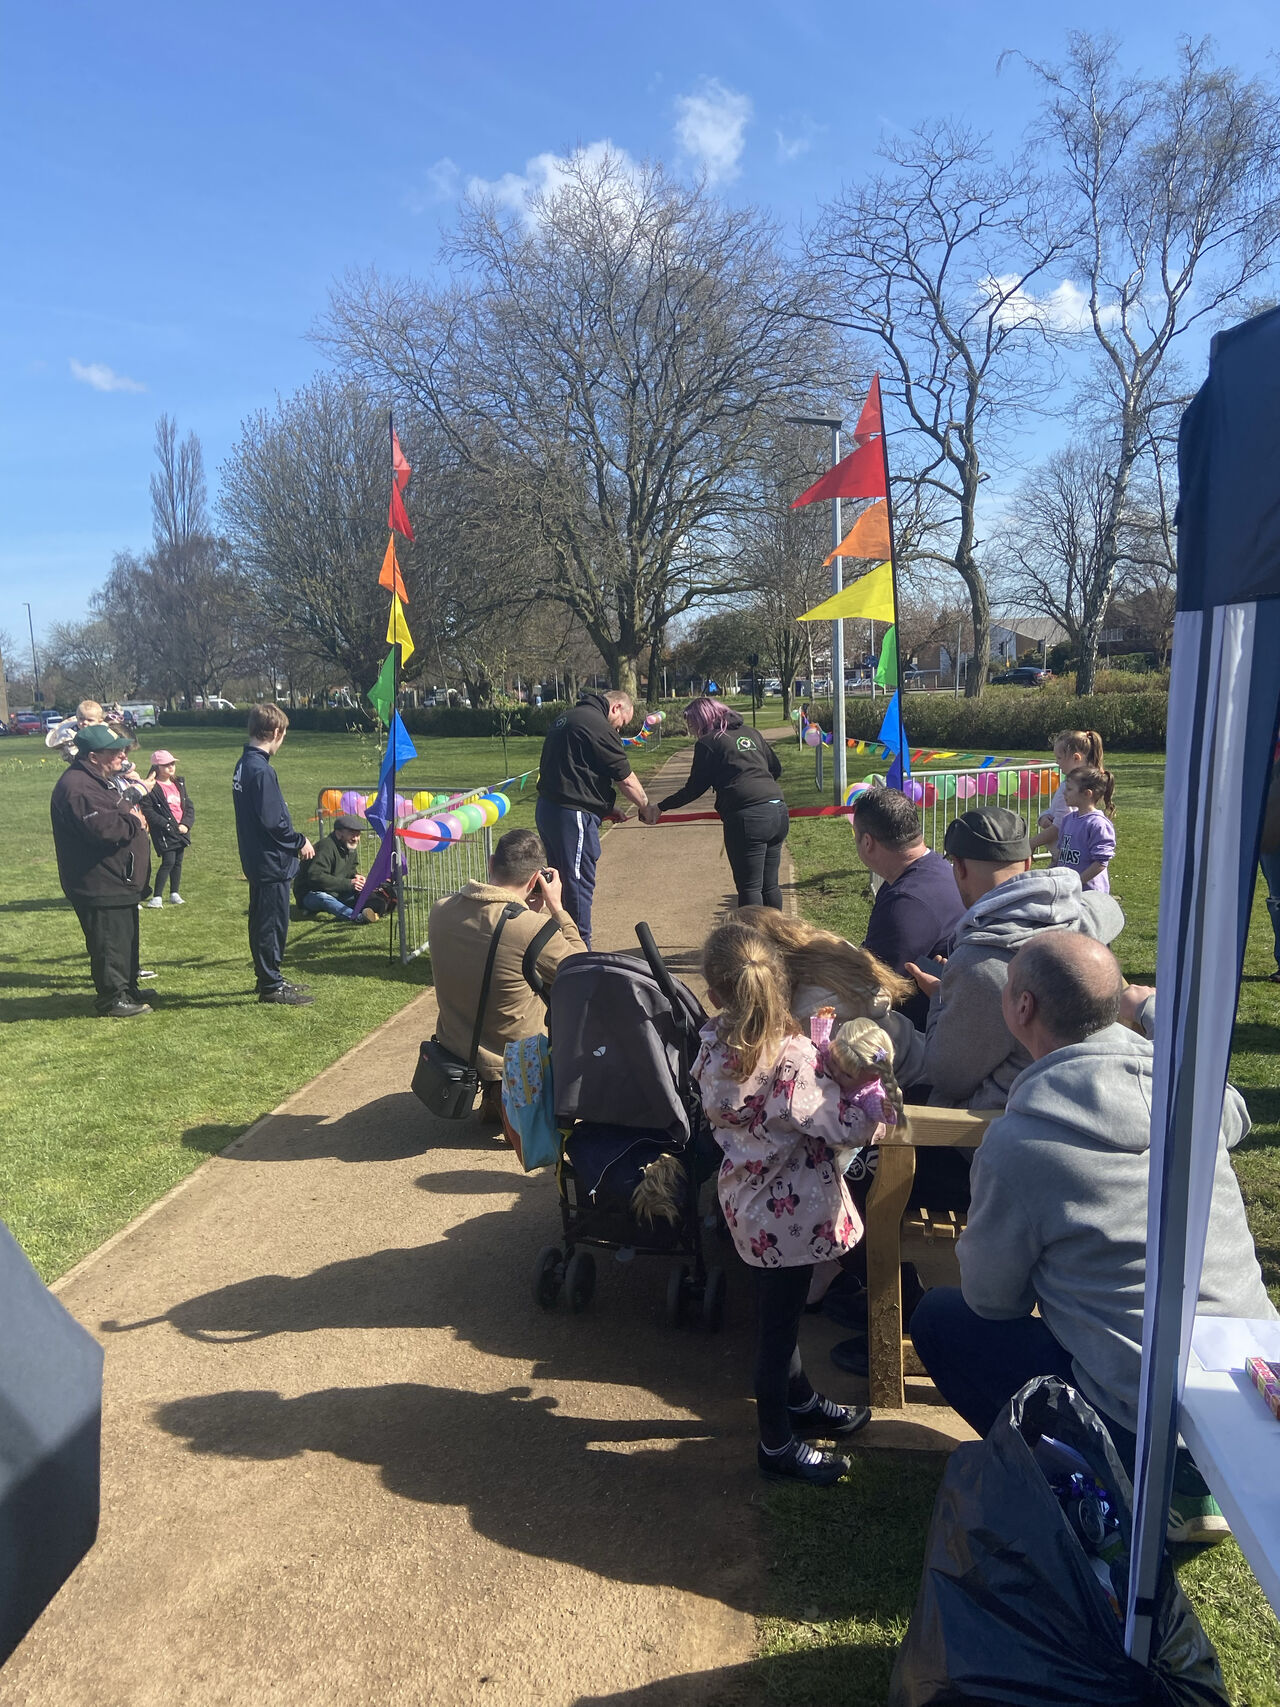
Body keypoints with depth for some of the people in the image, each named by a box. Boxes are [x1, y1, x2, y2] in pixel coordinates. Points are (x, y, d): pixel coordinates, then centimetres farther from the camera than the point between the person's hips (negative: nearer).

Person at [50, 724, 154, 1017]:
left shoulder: (101, 780, 14)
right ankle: (113, 999, 8)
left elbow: (118, 815, 27)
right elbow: (101, 827, -32)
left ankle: (128, 989, 32)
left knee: (127, 939, 20)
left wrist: (133, 817, 4)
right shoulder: (76, 787, -22)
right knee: (110, 944, -2)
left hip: (119, 881, 11)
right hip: (99, 886, -11)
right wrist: (134, 822, -15)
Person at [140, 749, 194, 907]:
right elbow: (148, 811, -14)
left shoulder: (179, 783, 12)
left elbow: (188, 805, 11)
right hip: (164, 833, -7)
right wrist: (169, 826, -17)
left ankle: (174, 894, 23)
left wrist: (186, 824, -5)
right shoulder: (152, 787, -10)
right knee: (168, 862, -12)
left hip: (182, 830, 7)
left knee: (178, 862, 12)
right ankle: (157, 897, -7)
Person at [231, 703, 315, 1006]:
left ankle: (269, 978, 30)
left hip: (256, 860, 10)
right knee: (272, 923, 0)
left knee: (264, 921, 18)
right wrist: (300, 841, -9)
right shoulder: (261, 771, -21)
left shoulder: (244, 764, 9)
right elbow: (273, 821, -23)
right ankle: (271, 985, 9)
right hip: (272, 862, -10)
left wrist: (294, 839, 13)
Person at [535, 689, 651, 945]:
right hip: (572, 815, -10)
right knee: (579, 883, -2)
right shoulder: (599, 725, -13)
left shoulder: (565, 718, 17)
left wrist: (606, 808, 18)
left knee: (561, 879, 17)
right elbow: (626, 779, -9)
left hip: (547, 809, 10)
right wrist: (647, 807, 7)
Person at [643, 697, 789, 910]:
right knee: (770, 885, 14)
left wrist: (659, 808, 10)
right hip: (779, 811, 7)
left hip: (747, 818, -7)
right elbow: (776, 768, 24)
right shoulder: (752, 734, 19)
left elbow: (694, 788, 1)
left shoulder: (707, 743, 0)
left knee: (749, 888, -2)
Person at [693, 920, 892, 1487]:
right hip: (790, 1212, -7)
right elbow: (851, 1127, -26)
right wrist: (873, 1083, -10)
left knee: (778, 1311, 26)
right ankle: (777, 1445, 31)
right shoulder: (791, 1058, -31)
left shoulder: (712, 1044, -10)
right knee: (779, 1324, 11)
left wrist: (818, 1048, -3)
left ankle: (800, 1402, 49)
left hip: (748, 1201, 7)